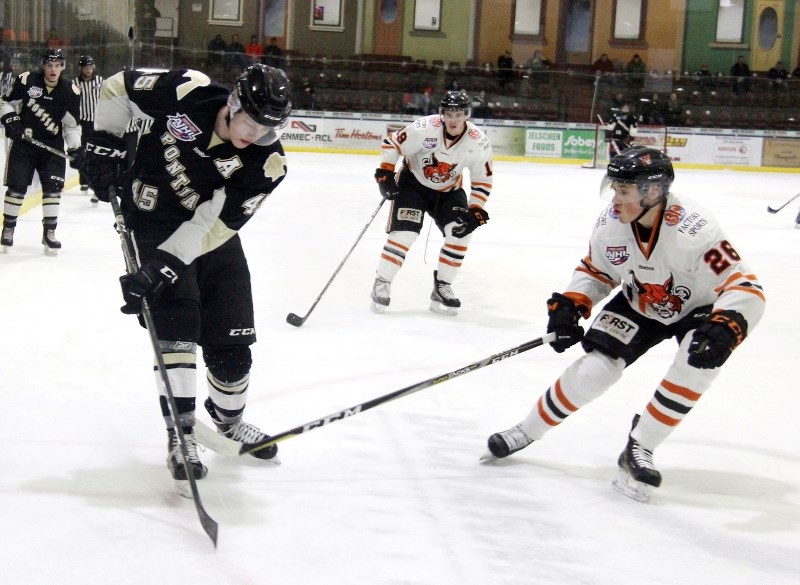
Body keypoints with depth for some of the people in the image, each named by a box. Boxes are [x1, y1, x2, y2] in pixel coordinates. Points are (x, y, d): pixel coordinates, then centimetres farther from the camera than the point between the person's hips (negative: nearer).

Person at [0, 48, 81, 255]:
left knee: (53, 187, -4)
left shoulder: (70, 92, -4)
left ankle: (49, 233, 8)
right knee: (17, 186, -1)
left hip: (53, 146, 1)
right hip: (24, 141, -1)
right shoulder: (26, 80, -10)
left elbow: (72, 124, 4)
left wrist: (75, 147, -4)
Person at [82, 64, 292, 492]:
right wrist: (105, 145, -10)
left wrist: (164, 266, -34)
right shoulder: (187, 93, -24)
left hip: (210, 234, 3)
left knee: (232, 340, 5)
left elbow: (212, 225, -26)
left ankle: (228, 417, 33)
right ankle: (180, 435, -9)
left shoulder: (266, 163, -21)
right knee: (176, 324, -17)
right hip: (153, 219, -2)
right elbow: (118, 88, -6)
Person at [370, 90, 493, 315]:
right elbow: (392, 143, -15)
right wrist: (385, 174, -20)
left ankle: (441, 288, 1)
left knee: (460, 233, -14)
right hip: (413, 182, -3)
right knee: (404, 232, -17)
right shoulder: (424, 128, -28)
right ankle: (381, 284, -2)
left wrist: (475, 210, -16)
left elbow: (482, 181, -9)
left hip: (448, 190, 3)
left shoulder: (478, 143, -20)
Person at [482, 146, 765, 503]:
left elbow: (745, 288, -36)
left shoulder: (692, 231, -36)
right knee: (595, 368, -12)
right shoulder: (609, 224, -19)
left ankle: (639, 449, -16)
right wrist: (568, 306, -14)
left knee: (699, 361, -32)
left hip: (697, 309, -3)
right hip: (638, 305, 4)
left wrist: (724, 329, -52)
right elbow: (594, 272, 1)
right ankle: (526, 432, 10)